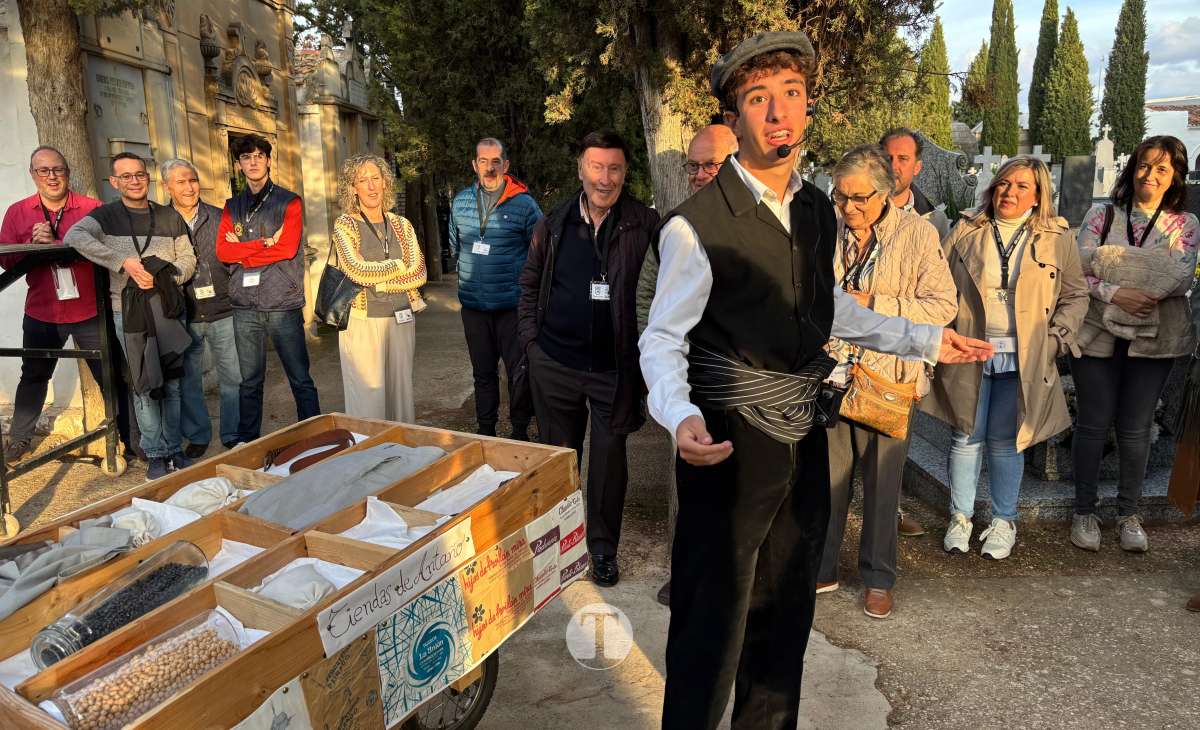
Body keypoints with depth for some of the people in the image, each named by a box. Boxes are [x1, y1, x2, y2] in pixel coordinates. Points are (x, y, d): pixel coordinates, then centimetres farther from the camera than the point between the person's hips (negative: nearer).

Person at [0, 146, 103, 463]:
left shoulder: (92, 208, -5)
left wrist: (56, 243, -23)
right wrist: (32, 244, -18)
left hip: (89, 310, -3)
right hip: (41, 311, 3)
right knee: (33, 376, 18)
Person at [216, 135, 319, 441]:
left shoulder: (288, 201, 3)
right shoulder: (233, 206, 14)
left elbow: (288, 248, -10)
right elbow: (223, 251, 1)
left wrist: (243, 251, -3)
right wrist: (265, 243, -9)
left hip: (283, 304, -3)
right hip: (245, 306, 4)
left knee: (300, 378, -1)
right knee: (249, 380, 10)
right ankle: (247, 444, 21)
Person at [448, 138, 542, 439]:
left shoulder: (524, 203, -7)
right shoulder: (460, 202, 6)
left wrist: (523, 278, 0)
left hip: (513, 304, -4)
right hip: (473, 305, 4)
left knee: (519, 371, -2)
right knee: (483, 373, 14)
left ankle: (520, 433, 16)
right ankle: (485, 433, 26)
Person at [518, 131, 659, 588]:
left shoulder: (645, 225, -6)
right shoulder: (553, 225, 3)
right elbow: (530, 285, 13)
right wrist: (531, 338, 5)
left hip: (615, 367, -2)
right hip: (554, 364, 3)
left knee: (609, 460, 8)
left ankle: (603, 548, 26)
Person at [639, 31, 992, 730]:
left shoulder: (819, 212, 5)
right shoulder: (696, 224, -16)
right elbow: (663, 339, -14)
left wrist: (923, 340, 15)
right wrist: (681, 417, -32)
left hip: (803, 436, 7)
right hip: (730, 443, -7)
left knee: (787, 615, 22)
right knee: (713, 621, 3)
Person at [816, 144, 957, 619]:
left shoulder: (917, 233, -5)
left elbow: (944, 304, -9)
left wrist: (874, 305, -17)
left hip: (885, 379, -2)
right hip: (828, 375, 3)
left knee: (881, 482, 9)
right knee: (824, 478, 8)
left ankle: (878, 578, 27)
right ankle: (820, 569, 26)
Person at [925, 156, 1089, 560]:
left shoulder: (1058, 239, 4)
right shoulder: (966, 231, 5)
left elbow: (1075, 295, 9)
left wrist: (1057, 338, -3)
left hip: (1023, 359, 0)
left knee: (1006, 442, 7)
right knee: (967, 437, 6)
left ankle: (1004, 522, 23)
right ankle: (960, 518, 20)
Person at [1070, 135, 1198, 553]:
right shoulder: (1102, 215, 1)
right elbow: (1079, 271, -8)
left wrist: (1113, 267, -22)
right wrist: (1115, 294, -24)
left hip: (1153, 341, 1)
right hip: (1097, 335, -1)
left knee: (1136, 428, 9)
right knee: (1093, 423, 5)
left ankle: (1128, 514, 24)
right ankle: (1085, 511, 19)